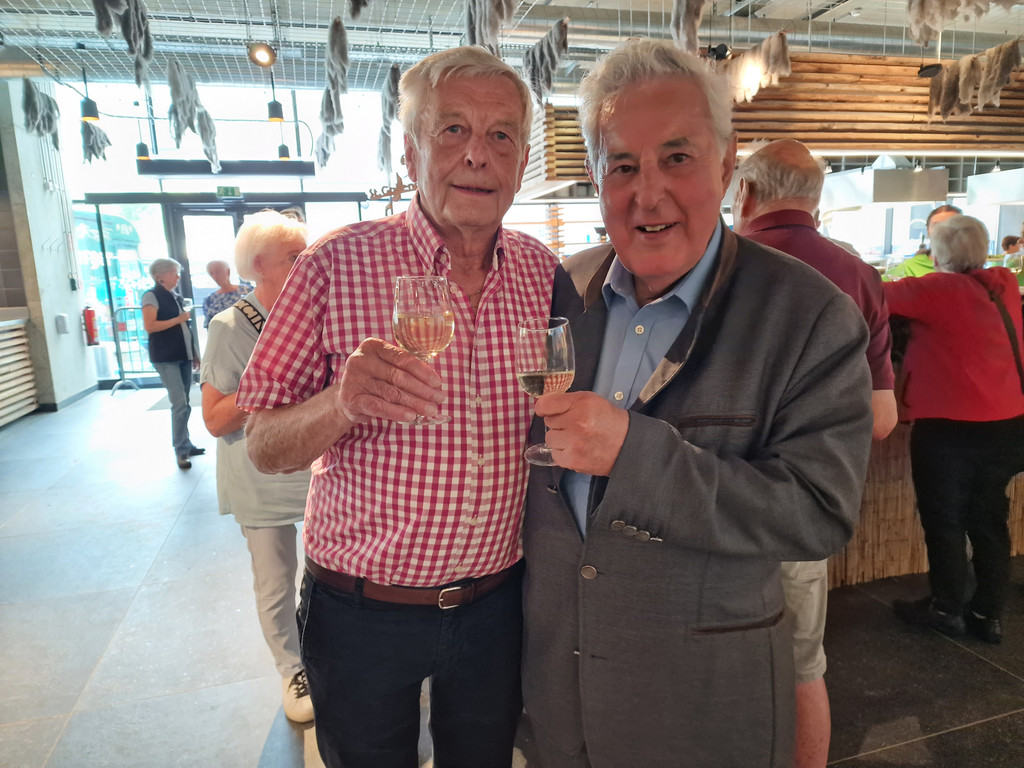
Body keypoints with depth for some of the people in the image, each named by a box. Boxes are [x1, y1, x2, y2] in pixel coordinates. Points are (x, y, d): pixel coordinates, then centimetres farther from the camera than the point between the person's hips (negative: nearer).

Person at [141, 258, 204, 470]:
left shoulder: (176, 297, 17)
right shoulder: (152, 296, -5)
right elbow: (149, 326, -17)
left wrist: (194, 354, 17)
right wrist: (178, 319, -11)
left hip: (183, 357, 7)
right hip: (166, 359, -7)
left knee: (184, 404, 11)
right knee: (180, 404, -11)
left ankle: (185, 445, 20)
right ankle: (181, 450, -5)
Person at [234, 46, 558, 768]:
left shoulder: (542, 270, -2)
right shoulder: (338, 263, -12)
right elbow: (264, 449, -11)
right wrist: (341, 404, -29)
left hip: (496, 603, 3)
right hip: (364, 613, -2)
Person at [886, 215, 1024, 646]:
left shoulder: (939, 290, -14)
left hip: (949, 425, -7)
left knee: (943, 520, 8)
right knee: (988, 520, 15)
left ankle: (946, 609, 19)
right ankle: (989, 614, 25)